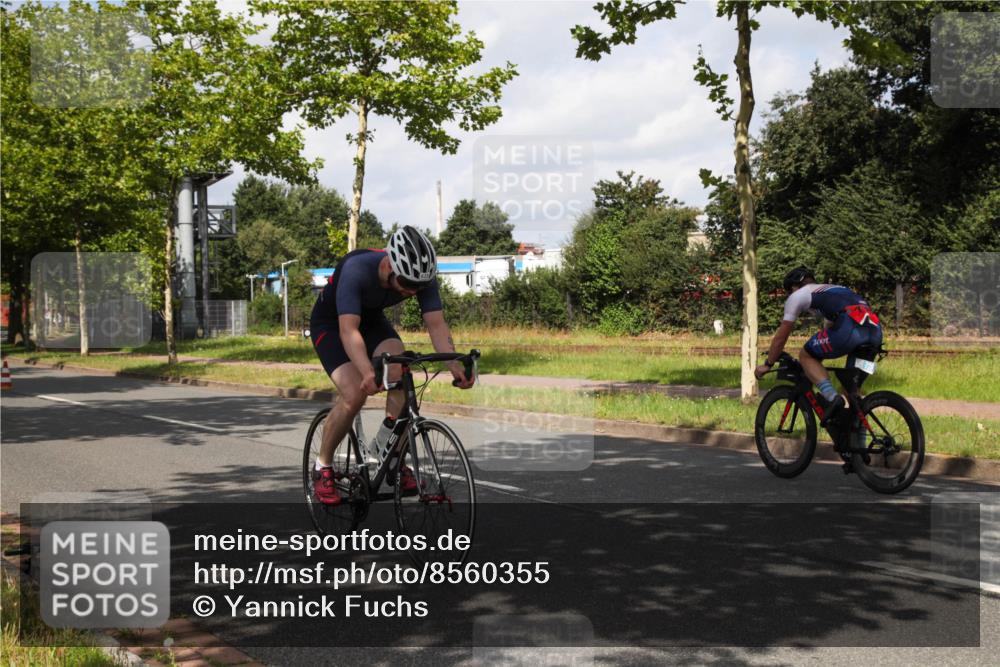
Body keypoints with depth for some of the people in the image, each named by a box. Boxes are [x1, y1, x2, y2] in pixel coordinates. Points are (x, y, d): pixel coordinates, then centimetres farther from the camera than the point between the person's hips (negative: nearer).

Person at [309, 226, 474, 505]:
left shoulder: (422, 277, -25)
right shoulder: (356, 270, -39)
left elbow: (436, 324, -28)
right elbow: (349, 330, -46)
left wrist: (454, 365, -44)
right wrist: (368, 372, -61)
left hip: (372, 319, 4)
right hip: (330, 324, -4)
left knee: (400, 373, -23)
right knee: (355, 394, -23)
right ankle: (322, 466, -1)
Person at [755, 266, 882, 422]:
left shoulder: (797, 295, 20)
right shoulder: (834, 289, 40)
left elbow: (781, 336, 23)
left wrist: (768, 364, 35)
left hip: (849, 327, -7)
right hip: (875, 331, 7)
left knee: (805, 355, 12)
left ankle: (832, 397, -9)